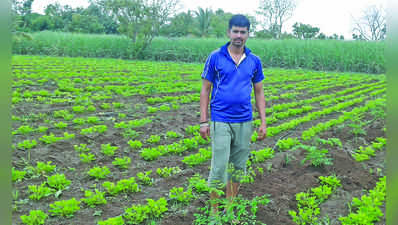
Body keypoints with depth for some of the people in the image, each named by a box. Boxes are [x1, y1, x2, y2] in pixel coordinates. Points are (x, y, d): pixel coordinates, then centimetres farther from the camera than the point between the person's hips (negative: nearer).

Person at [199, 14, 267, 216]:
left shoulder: (254, 61, 6)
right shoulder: (215, 58, -3)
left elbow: (259, 93, 11)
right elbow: (205, 90, 0)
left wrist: (263, 122, 5)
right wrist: (204, 121, -4)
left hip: (244, 122, 4)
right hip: (220, 121, -3)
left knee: (238, 166, 11)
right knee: (219, 166, -3)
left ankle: (231, 205, 26)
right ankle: (214, 209, 11)